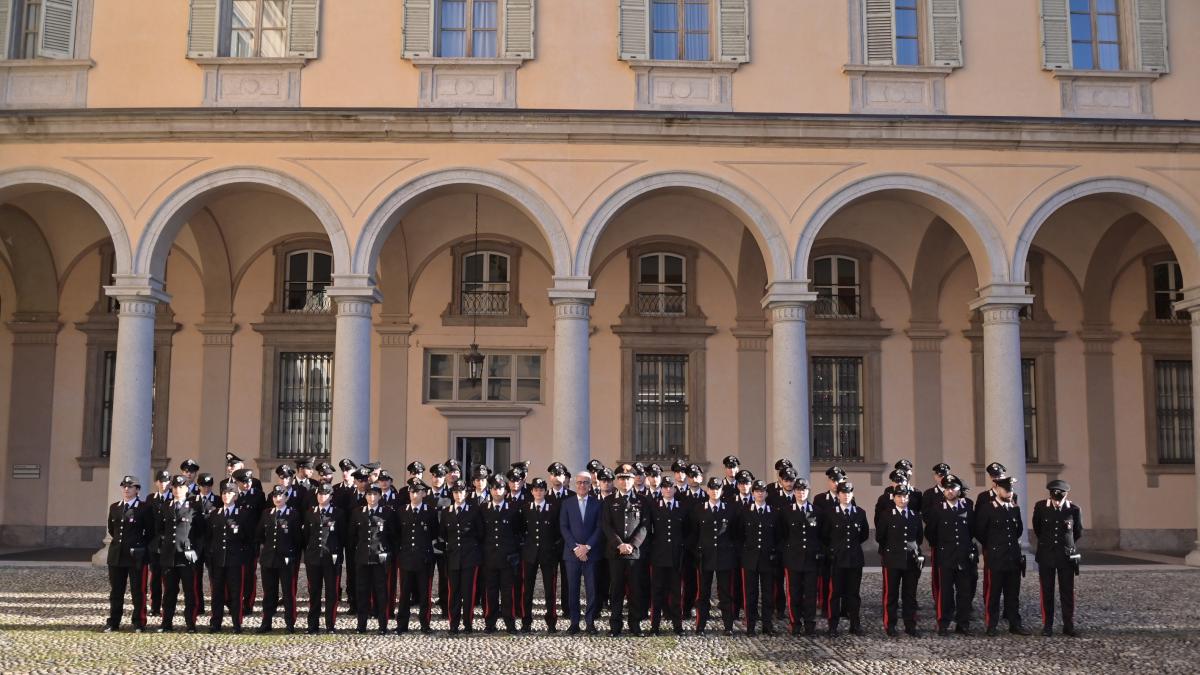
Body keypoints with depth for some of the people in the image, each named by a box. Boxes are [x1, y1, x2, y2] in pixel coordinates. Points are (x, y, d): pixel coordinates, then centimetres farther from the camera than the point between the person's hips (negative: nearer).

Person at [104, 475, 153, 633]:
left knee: (138, 591, 0)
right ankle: (113, 623, 17)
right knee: (115, 591, 10)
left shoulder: (144, 508, -4)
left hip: (137, 556, -5)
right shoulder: (114, 507, 11)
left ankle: (139, 623, 6)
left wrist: (140, 545, 3)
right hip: (116, 554, 5)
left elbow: (150, 532, -1)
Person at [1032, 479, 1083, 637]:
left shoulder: (1074, 509, -6)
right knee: (1047, 593, 4)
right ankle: (1047, 626, 10)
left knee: (1068, 592, 3)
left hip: (1066, 557, 0)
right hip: (1046, 556, 0)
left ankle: (1069, 626, 10)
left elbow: (1078, 532, 11)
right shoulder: (1040, 507, -6)